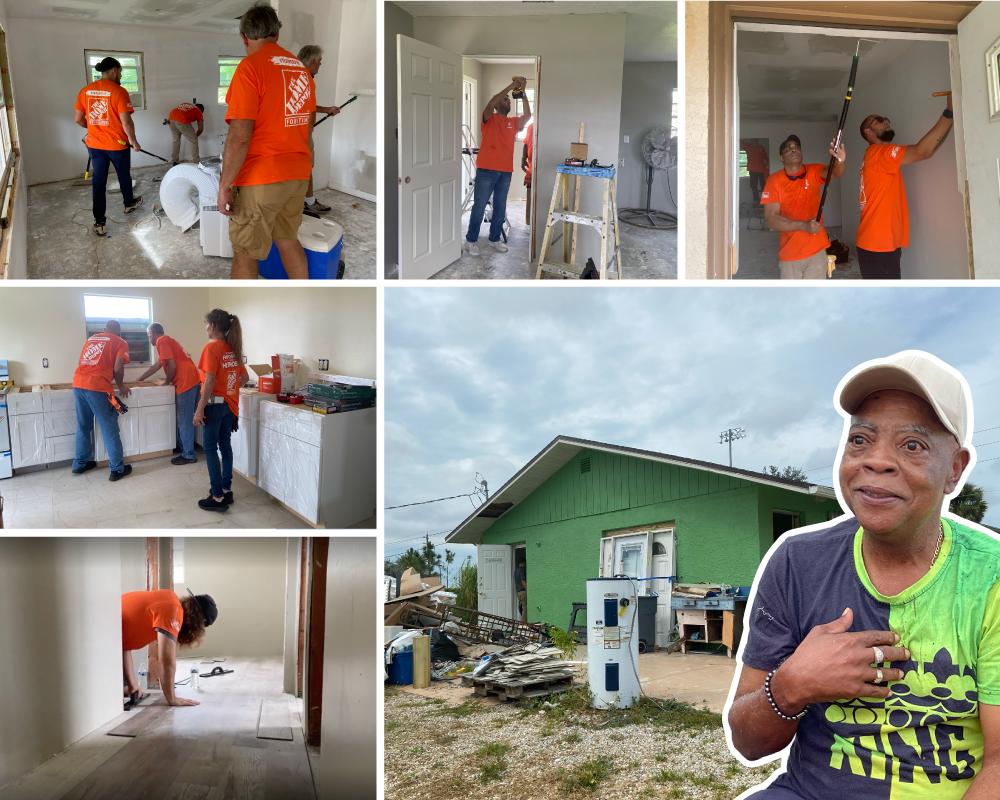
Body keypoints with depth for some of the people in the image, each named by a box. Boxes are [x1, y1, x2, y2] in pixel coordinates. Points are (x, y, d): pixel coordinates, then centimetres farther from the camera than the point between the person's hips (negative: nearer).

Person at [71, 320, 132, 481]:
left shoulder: (92, 338, 24)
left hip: (78, 384, 6)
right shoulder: (121, 342, 8)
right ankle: (117, 469, 4)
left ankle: (80, 463, 29)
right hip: (97, 387, -6)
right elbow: (117, 368, -6)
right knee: (110, 429, 1)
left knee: (83, 426, 20)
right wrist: (121, 386, 11)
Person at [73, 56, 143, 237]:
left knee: (98, 181, 6)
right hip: (117, 144, -4)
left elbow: (78, 119, 5)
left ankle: (99, 222, 2)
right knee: (124, 176, 21)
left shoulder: (85, 91, 1)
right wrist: (133, 141, -3)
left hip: (94, 145, 4)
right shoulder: (119, 92, -15)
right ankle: (129, 203, 46)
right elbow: (126, 121, -18)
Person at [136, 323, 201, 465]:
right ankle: (186, 451, 24)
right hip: (191, 381, 9)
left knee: (185, 421, -3)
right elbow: (157, 365, 33)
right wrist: (140, 379, 38)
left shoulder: (161, 341, -6)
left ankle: (189, 455, 1)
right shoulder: (167, 340, 24)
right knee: (185, 420, 17)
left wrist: (167, 383, 0)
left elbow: (172, 366, -16)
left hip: (186, 383, -9)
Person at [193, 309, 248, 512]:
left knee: (211, 448, -1)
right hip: (230, 403, 7)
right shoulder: (233, 348, 8)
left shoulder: (212, 348, -15)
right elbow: (244, 377, 14)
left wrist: (200, 409, -18)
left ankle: (218, 497, -1)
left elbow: (210, 381, -20)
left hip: (214, 403, -7)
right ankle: (226, 490, 20)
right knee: (225, 445, 15)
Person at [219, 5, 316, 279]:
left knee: (244, 253, 3)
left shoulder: (250, 66, -12)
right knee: (288, 240, 20)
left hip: (261, 178, -7)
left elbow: (239, 136, -18)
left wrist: (224, 185, -12)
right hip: (298, 174, 7)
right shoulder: (301, 69, 9)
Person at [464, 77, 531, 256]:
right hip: (486, 170, -5)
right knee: (479, 206, -1)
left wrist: (523, 93, -9)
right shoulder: (489, 119, 1)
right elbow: (491, 102, -18)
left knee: (500, 207, 11)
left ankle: (494, 239, 23)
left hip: (505, 171, 5)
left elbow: (527, 115, -3)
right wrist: (511, 86, -19)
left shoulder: (514, 122, 14)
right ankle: (471, 241, 6)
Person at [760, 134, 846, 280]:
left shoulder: (814, 172, 0)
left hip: (817, 250, 1)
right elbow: (771, 219, -12)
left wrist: (840, 161, -46)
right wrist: (803, 226, -23)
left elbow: (834, 172, -21)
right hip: (789, 254, -1)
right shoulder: (774, 181, -6)